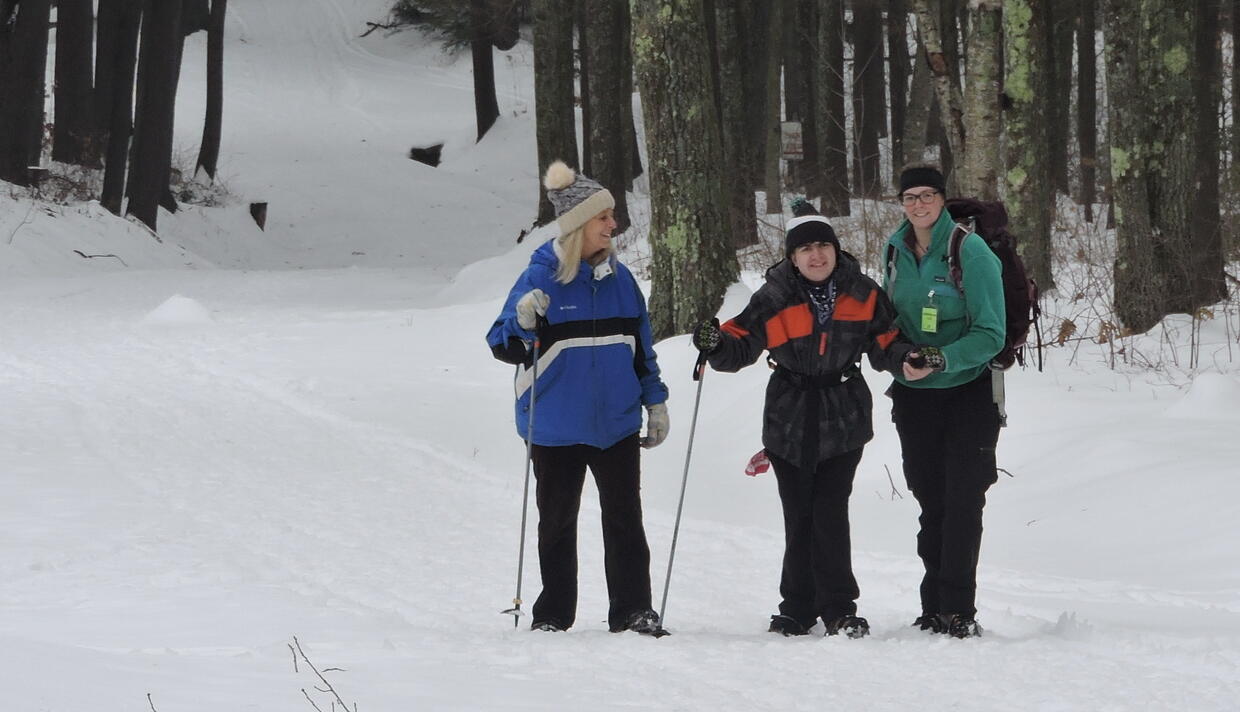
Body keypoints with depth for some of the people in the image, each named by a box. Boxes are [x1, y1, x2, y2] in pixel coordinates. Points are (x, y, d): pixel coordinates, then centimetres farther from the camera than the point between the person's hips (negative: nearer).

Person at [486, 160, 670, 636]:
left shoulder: (618, 278, 6)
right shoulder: (540, 278, -9)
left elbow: (641, 347, 16)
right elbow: (503, 347, -8)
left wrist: (655, 401, 15)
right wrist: (523, 322, -28)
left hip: (616, 423, 3)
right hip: (557, 428, -3)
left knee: (624, 517, -1)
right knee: (557, 522, 8)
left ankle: (633, 610, 3)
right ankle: (553, 615, 17)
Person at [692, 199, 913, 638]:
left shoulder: (863, 295, 0)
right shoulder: (773, 300, -4)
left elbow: (884, 345, 5)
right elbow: (741, 344, -4)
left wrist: (910, 357, -14)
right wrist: (716, 344, -25)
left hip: (844, 420, -1)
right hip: (789, 421, 1)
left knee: (830, 514, -8)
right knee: (799, 518, 5)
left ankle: (838, 609, -2)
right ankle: (797, 607, 15)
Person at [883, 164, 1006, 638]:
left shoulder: (969, 251, -14)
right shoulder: (897, 250, 4)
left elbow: (990, 335, -15)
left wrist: (939, 360, -26)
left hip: (966, 393, -5)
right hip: (914, 398, 5)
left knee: (962, 505, -5)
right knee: (931, 504, 10)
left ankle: (959, 611, -1)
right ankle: (934, 609, 15)